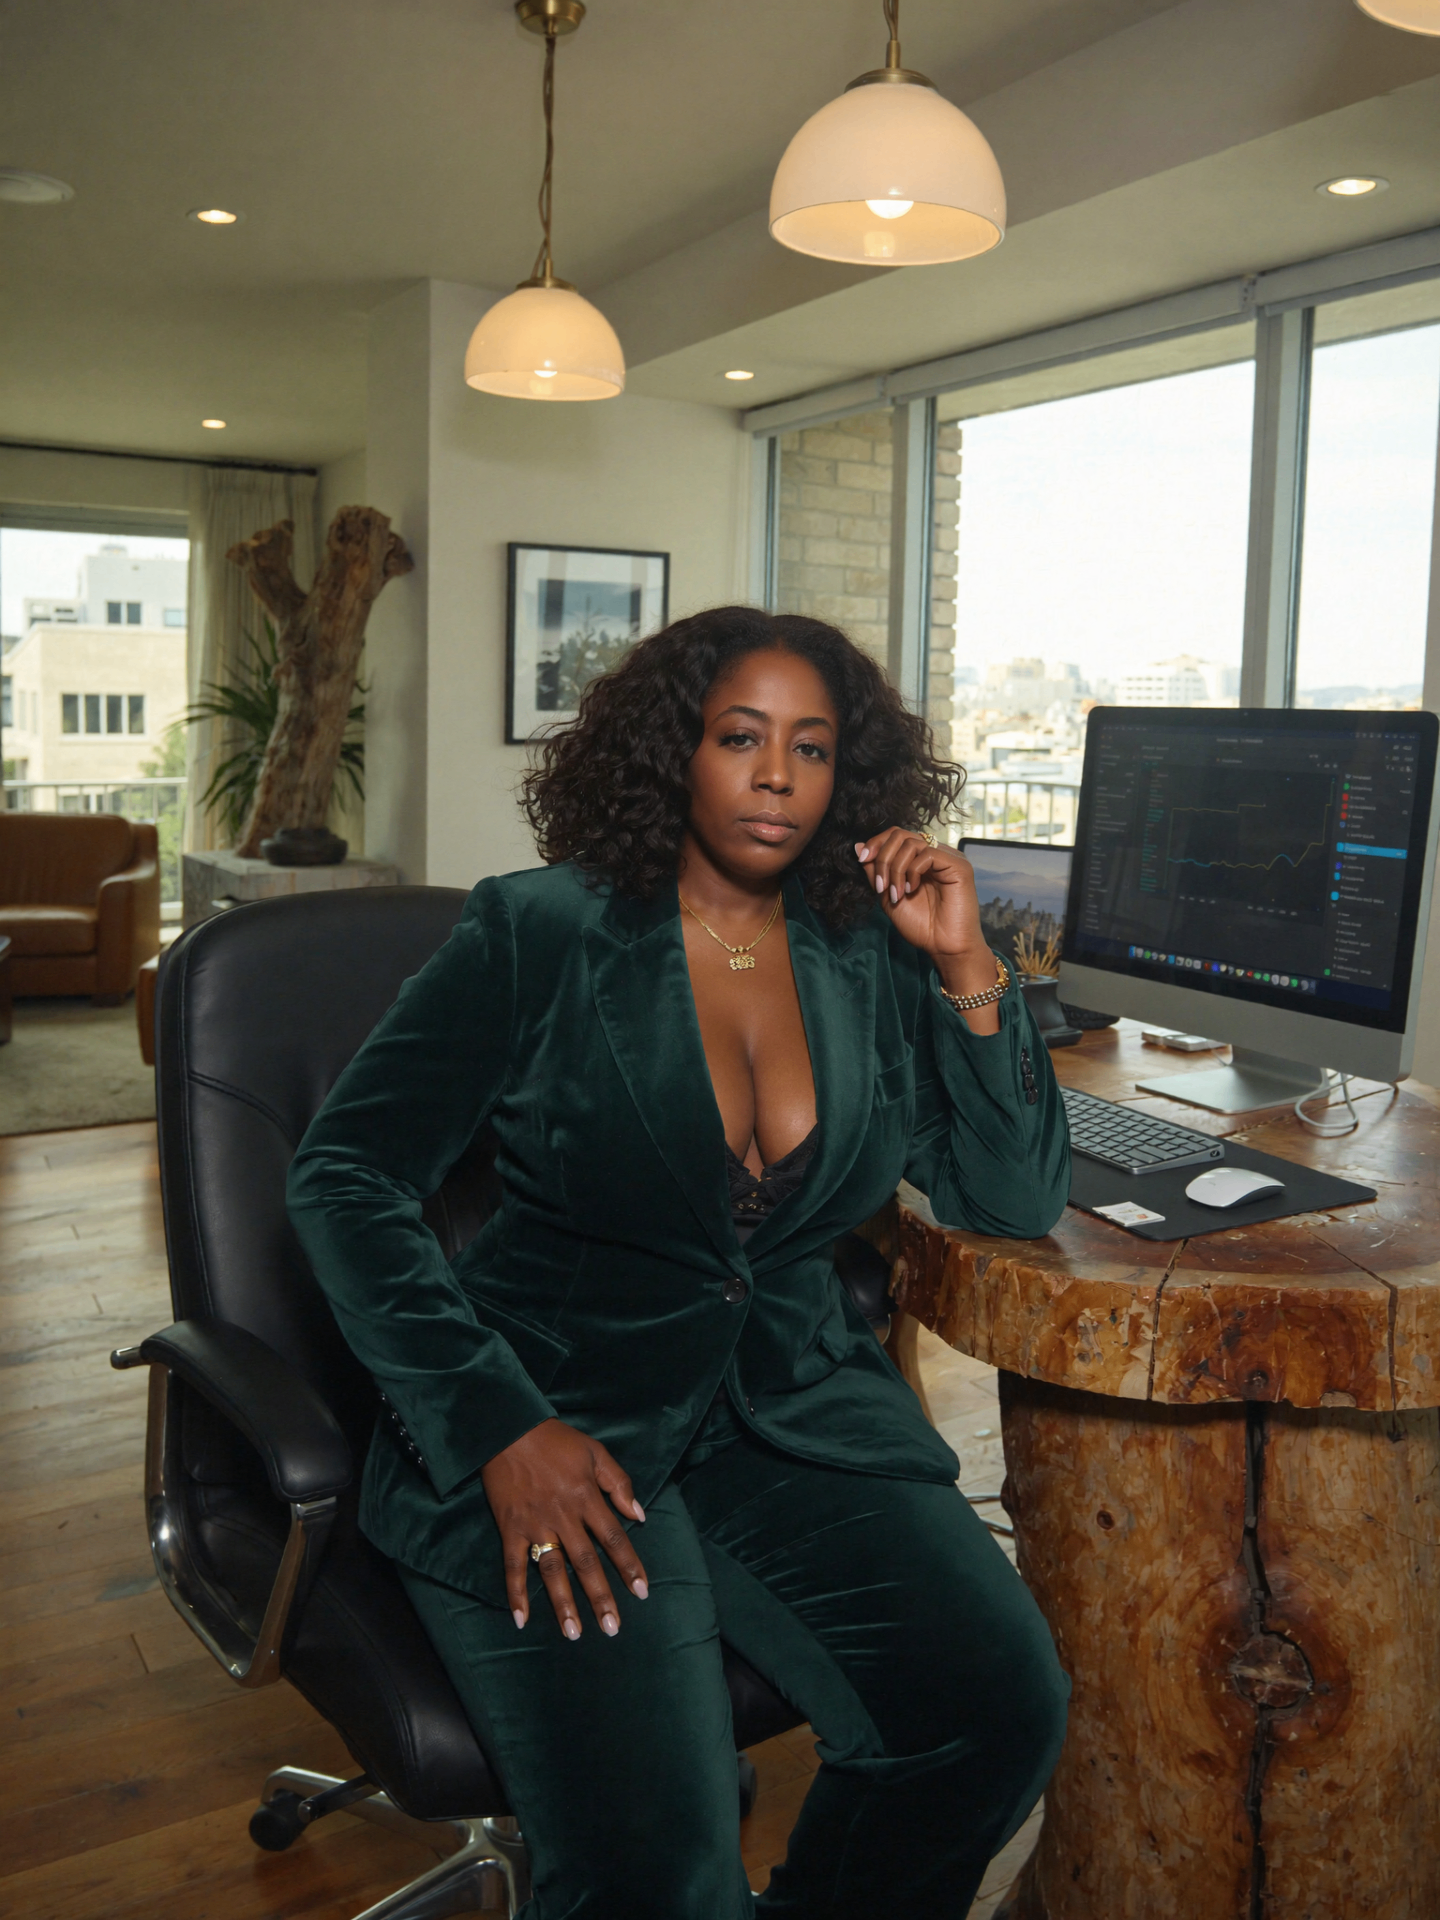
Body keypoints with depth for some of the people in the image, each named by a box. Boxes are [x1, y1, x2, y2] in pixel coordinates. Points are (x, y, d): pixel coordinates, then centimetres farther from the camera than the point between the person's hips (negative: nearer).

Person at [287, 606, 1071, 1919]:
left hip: (796, 1411, 4)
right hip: (555, 1416, -4)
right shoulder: (539, 936, -2)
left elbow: (1016, 1203, 9)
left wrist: (968, 969, -4)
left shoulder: (870, 966, 8)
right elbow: (345, 1178, -7)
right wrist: (501, 1428, -18)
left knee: (1003, 1705, -18)